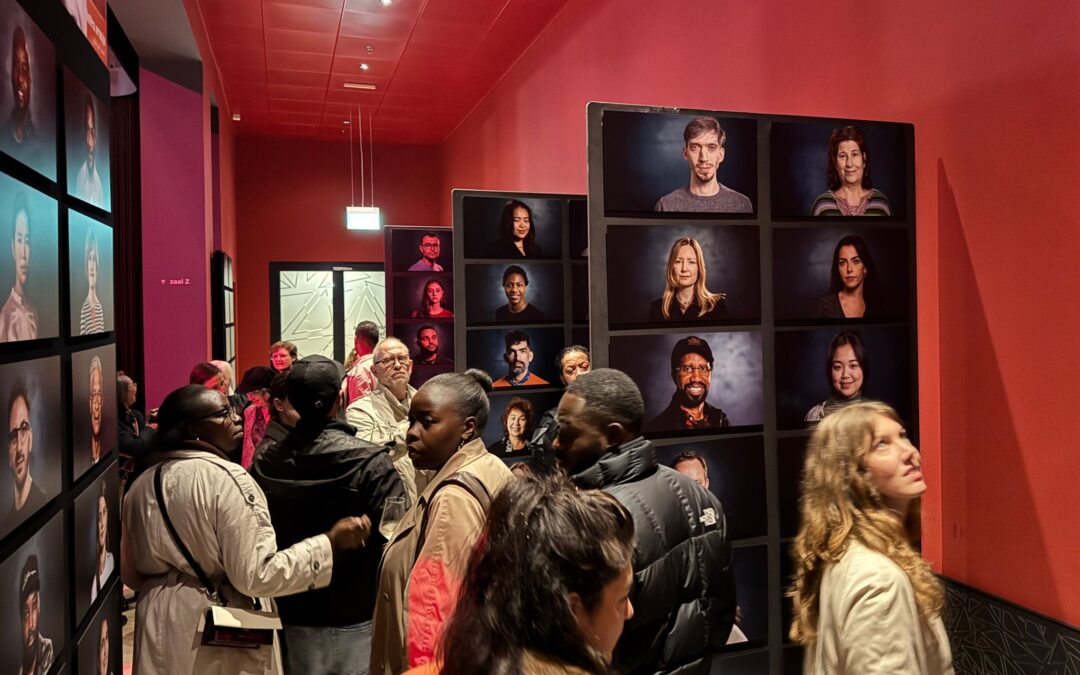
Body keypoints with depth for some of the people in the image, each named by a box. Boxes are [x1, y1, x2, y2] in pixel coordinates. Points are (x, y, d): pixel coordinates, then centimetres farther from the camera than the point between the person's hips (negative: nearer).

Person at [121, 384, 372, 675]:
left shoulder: (141, 485, 3)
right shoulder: (226, 478, -21)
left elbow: (130, 573, 13)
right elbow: (255, 575, -24)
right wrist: (332, 541, -22)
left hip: (160, 624, 7)